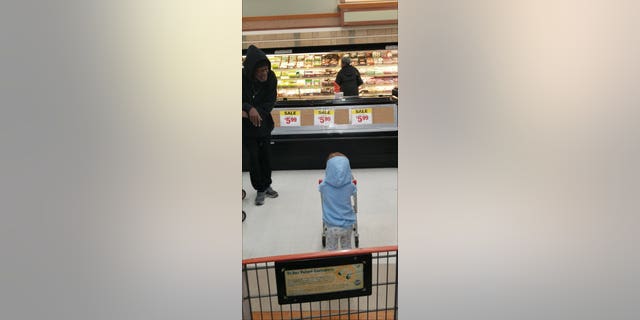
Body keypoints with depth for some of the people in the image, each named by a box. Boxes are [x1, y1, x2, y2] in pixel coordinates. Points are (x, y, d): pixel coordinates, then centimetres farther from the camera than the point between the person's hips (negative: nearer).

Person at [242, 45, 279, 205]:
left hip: (263, 123, 3)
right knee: (253, 157, 1)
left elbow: (270, 102, -13)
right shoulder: (242, 78, -22)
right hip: (247, 126, -2)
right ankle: (260, 189, 16)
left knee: (266, 155, 11)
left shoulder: (271, 78, -15)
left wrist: (252, 112, -27)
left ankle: (267, 185, 30)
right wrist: (249, 109, -36)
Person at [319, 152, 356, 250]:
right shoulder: (350, 185, -13)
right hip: (347, 225, 1)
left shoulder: (324, 186, -15)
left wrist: (329, 178, 24)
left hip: (332, 226, -1)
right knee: (346, 249, 22)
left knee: (331, 250, 16)